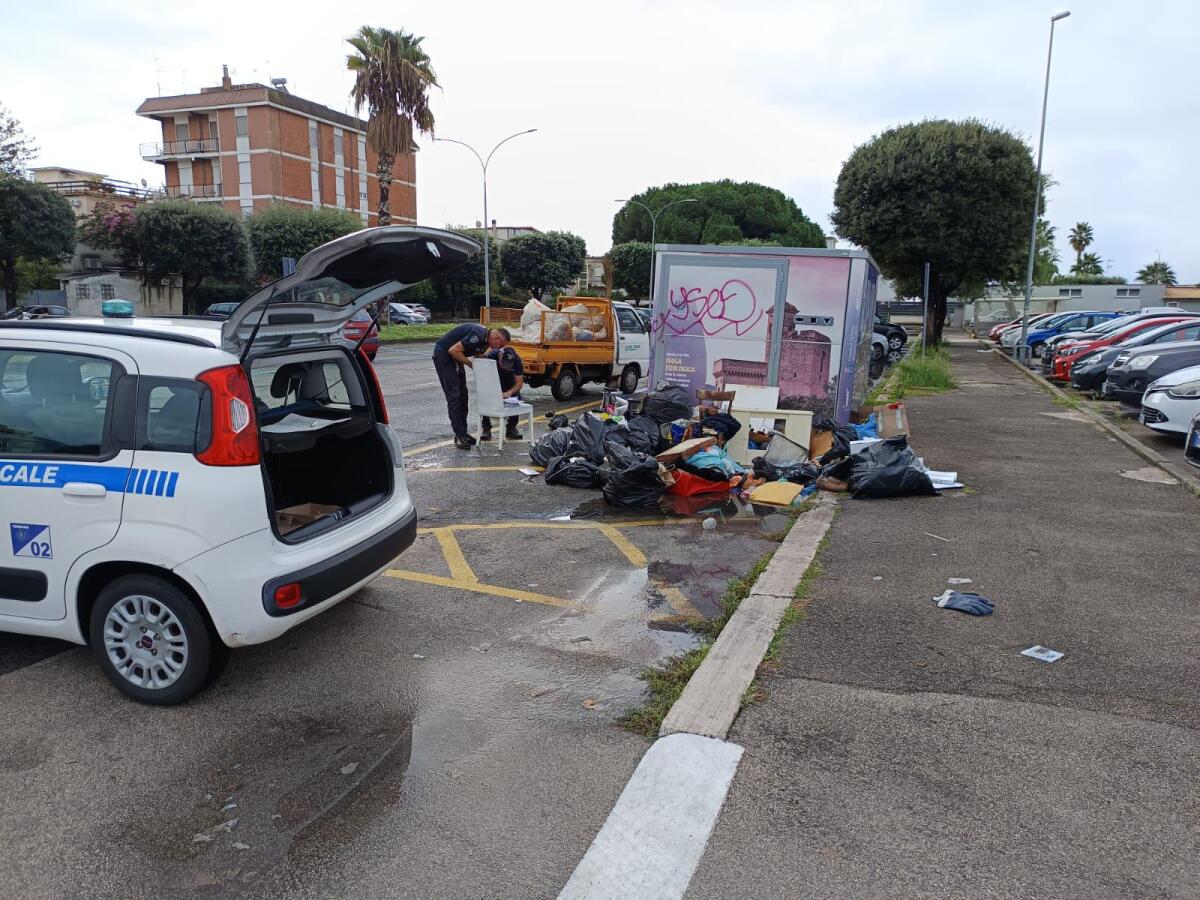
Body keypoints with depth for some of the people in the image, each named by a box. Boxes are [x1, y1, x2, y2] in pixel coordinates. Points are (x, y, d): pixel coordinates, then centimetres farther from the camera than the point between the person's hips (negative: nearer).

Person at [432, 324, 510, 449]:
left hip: (455, 357, 10)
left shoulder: (485, 340, 4)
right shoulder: (478, 335, -26)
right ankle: (459, 436, -7)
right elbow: (453, 350, -28)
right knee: (453, 396, -10)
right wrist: (470, 364, -17)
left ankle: (463, 433, 15)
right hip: (443, 354, -10)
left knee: (463, 395, 9)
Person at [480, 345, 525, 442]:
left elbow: (519, 382, -25)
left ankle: (511, 428, -3)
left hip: (508, 383, 1)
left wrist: (509, 392, -44)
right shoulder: (491, 356, -34)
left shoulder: (516, 359, -30)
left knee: (516, 398, -22)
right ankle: (486, 428, -12)